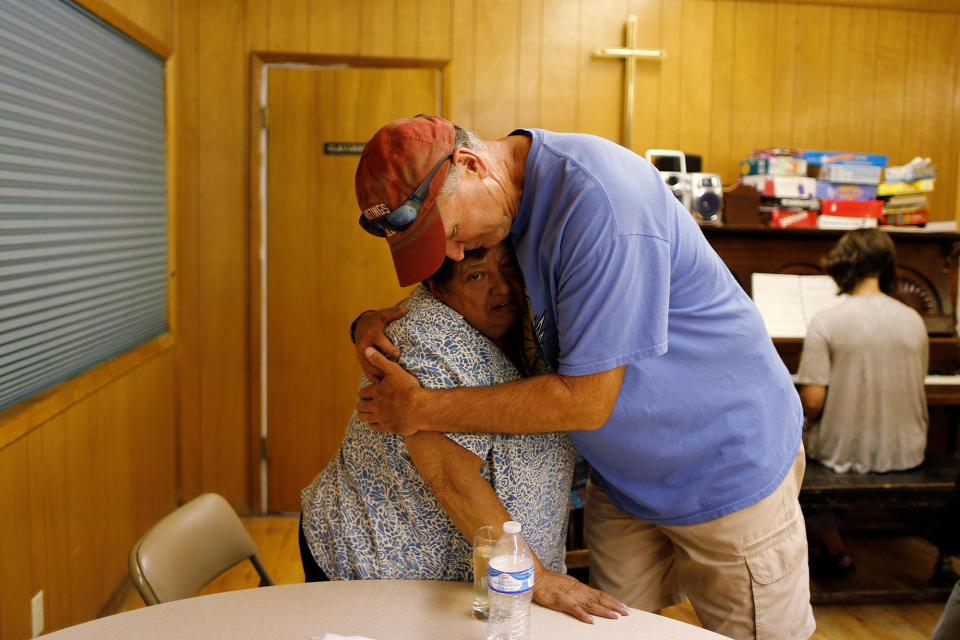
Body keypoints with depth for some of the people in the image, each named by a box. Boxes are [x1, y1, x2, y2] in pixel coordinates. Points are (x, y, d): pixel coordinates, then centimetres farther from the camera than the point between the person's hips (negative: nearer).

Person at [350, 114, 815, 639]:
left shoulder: (599, 200, -31)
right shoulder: (498, 201, -4)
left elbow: (586, 400, -28)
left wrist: (420, 409, -21)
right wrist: (374, 322, -10)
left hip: (731, 471, -7)